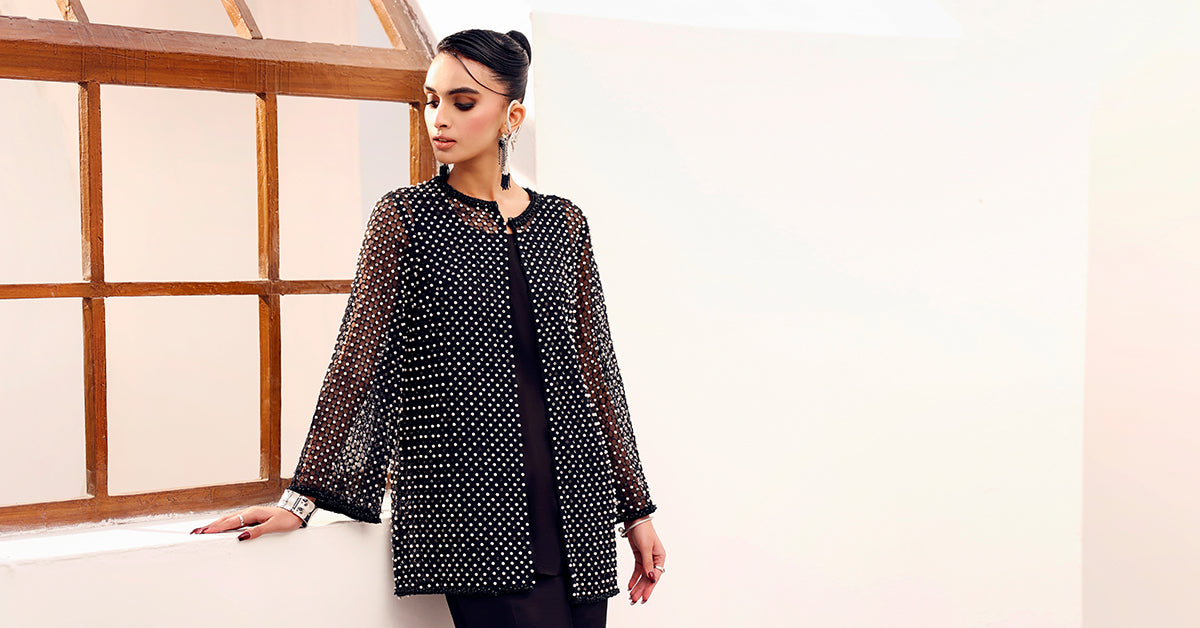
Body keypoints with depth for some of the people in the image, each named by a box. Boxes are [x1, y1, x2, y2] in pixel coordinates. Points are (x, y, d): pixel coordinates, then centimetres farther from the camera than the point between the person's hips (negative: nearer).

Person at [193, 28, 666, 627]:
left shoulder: (564, 222, 10)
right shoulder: (403, 217, 3)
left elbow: (594, 367, 12)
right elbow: (360, 355, -1)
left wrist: (635, 506, 12)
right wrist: (302, 497, -6)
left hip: (576, 506, 4)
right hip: (472, 507, -3)